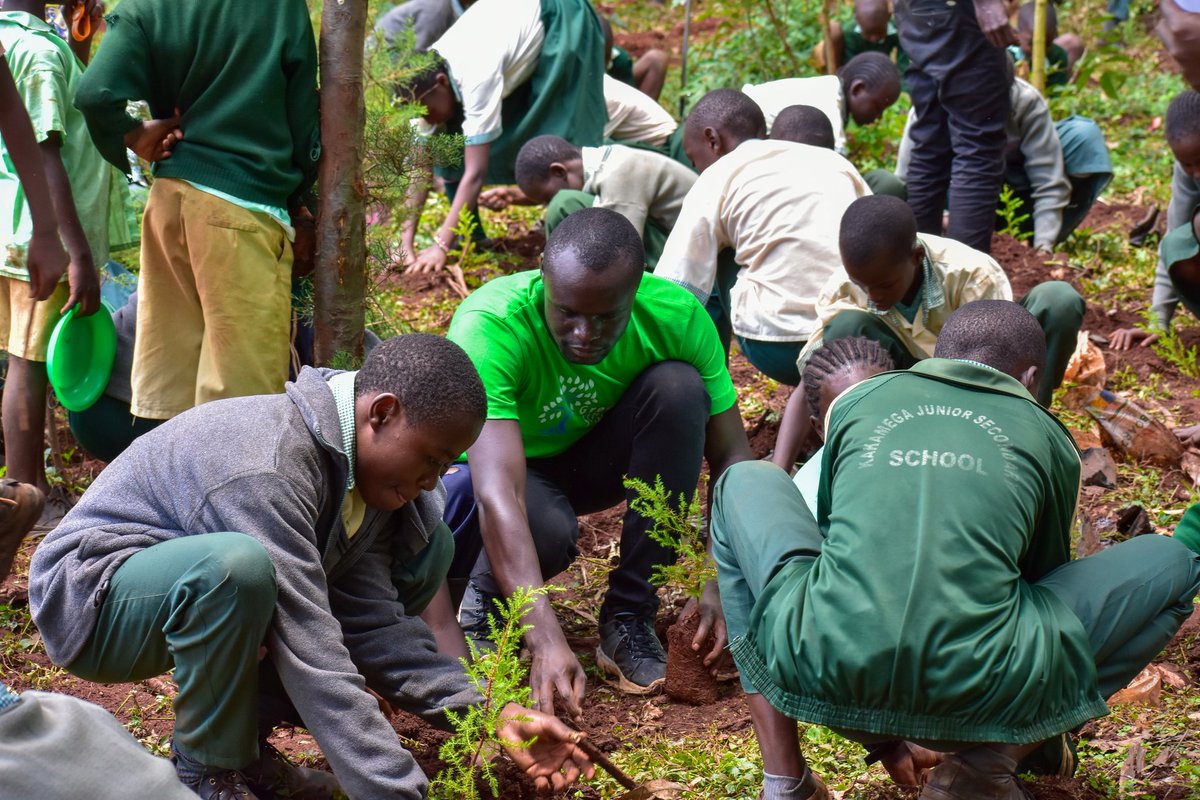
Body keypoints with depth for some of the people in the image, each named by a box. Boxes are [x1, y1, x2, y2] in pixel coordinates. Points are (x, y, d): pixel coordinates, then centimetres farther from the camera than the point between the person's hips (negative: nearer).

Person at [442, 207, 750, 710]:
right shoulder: (488, 326, -35)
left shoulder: (675, 315, -24)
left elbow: (731, 456, -18)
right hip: (489, 465, -4)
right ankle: (482, 602, -2)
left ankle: (628, 621, -16)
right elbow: (496, 494, -44)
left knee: (678, 387, -26)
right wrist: (546, 642, -53)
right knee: (544, 528, -39)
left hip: (589, 460, 4)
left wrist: (722, 585, -33)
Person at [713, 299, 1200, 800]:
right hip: (975, 698, -1)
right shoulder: (1047, 438, 19)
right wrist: (1048, 734, 50)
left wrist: (880, 737, 43)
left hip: (824, 678, 2)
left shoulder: (858, 402, 22)